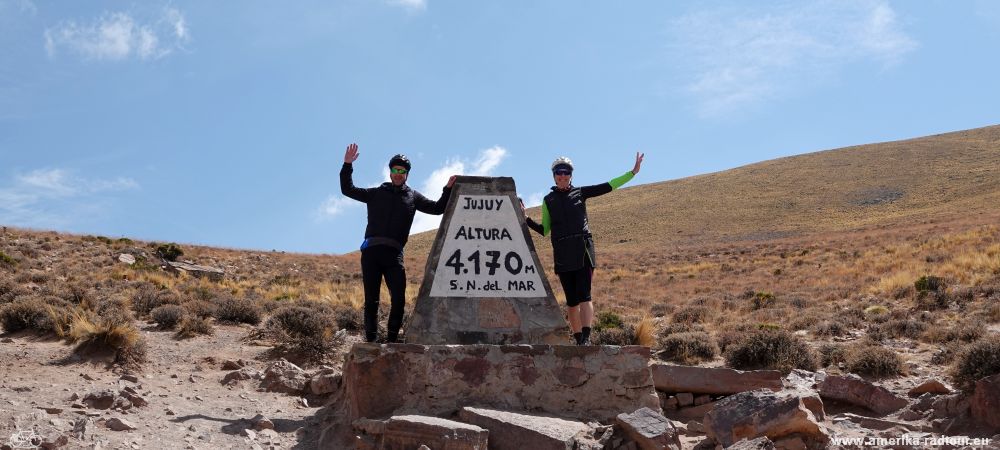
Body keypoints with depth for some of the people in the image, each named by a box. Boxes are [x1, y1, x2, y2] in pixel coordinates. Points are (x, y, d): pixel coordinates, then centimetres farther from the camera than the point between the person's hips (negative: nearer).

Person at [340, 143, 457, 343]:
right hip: (371, 251, 0)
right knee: (371, 300, 0)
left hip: (394, 253, 0)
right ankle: (371, 340, 4)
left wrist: (448, 189, 3)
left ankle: (392, 339, 1)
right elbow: (348, 190, 13)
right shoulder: (376, 193, 17)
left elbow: (438, 208, 16)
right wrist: (347, 165, 3)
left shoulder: (413, 197, 19)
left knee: (399, 299, -9)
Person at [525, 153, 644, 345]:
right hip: (562, 255, 2)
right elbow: (544, 230, 14)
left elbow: (609, 186, 7)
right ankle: (579, 340, 8)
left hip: (583, 251, -2)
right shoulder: (549, 200, 13)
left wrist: (633, 172, 2)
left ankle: (586, 338, -20)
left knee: (584, 296, -13)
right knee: (571, 301, 4)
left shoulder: (580, 193, 10)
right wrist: (527, 220, -2)